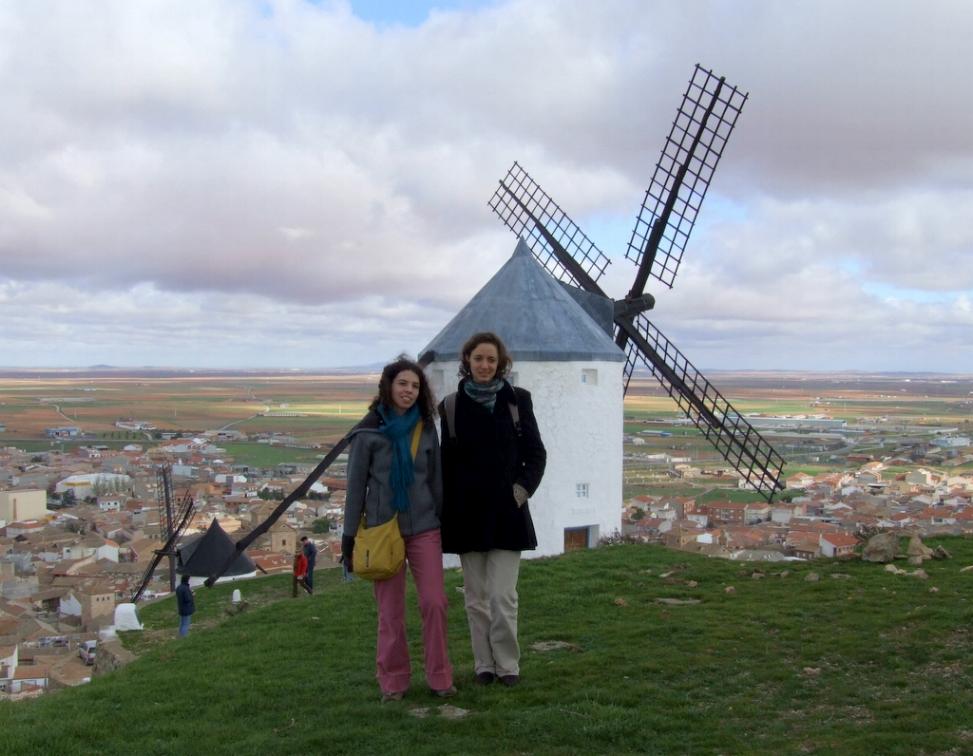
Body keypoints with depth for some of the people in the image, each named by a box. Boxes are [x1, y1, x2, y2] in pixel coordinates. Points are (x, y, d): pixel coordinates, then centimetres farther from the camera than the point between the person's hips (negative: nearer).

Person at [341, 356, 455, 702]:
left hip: (424, 528, 2)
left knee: (435, 602, -4)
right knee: (390, 611, 4)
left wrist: (443, 521, 12)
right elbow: (356, 484, 0)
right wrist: (349, 535, 0)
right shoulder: (369, 431, -2)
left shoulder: (426, 429, 6)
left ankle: (439, 676, 9)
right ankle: (393, 680, 16)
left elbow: (436, 478, 12)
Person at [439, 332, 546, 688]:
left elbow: (536, 454, 7)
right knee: (476, 596, 8)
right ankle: (484, 664, 18)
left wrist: (523, 488, -6)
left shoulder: (517, 400, 2)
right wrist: (446, 509, 2)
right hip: (467, 512, 1)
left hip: (506, 511, -1)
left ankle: (507, 664, 9)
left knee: (503, 596, -5)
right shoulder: (452, 405, 3)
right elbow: (446, 461, 7)